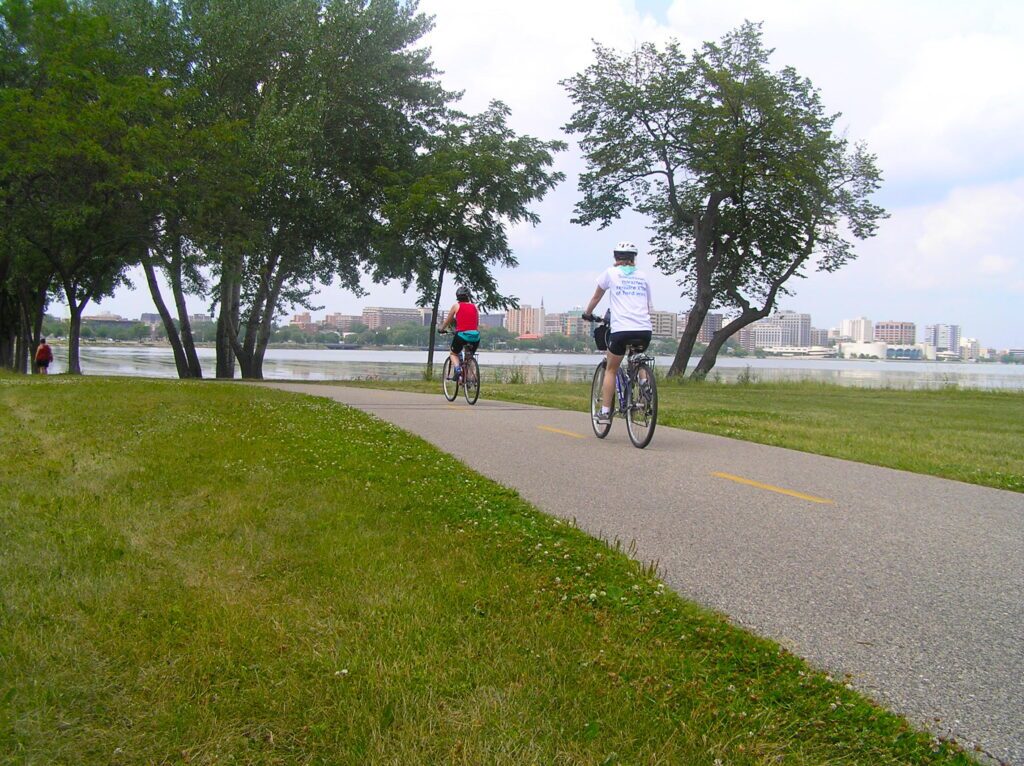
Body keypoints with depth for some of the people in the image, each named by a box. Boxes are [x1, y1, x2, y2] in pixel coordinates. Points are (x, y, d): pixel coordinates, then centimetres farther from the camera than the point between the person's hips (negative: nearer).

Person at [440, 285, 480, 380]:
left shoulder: (456, 306, 7)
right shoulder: (474, 307, 15)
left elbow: (448, 321, 17)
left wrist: (442, 329, 34)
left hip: (462, 334, -3)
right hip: (475, 336, 3)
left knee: (453, 353, 23)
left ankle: (457, 368, -6)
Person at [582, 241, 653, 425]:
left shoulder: (611, 272, 10)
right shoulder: (643, 276, 17)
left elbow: (596, 297, 21)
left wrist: (587, 313, 37)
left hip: (621, 329, -3)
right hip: (645, 331, 3)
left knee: (611, 370, 15)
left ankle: (605, 411, 9)